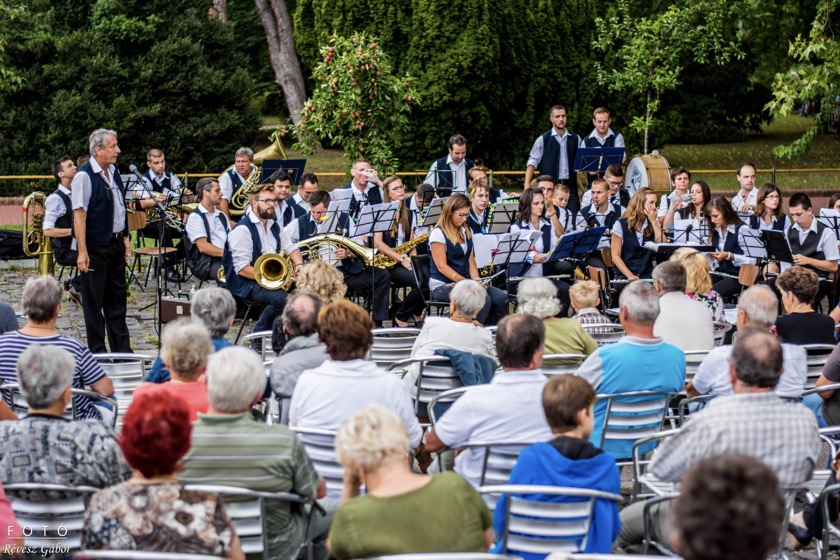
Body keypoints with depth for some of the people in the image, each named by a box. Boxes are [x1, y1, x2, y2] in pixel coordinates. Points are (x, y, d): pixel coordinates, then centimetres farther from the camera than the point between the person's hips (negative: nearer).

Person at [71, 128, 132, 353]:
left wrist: (125, 238, 15)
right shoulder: (84, 176, -16)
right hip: (96, 246, -8)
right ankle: (97, 351, 11)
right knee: (94, 300, 3)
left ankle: (122, 349, 23)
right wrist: (82, 251, -23)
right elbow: (79, 214, -19)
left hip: (116, 243, 8)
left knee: (117, 298, 15)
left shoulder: (113, 171, 9)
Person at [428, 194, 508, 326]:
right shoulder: (438, 234, -8)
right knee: (483, 300, -31)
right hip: (442, 285, -7)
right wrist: (464, 281, -23)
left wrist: (476, 280, -5)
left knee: (501, 298, -16)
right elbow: (442, 266, -14)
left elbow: (471, 261, 15)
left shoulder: (466, 233, 16)